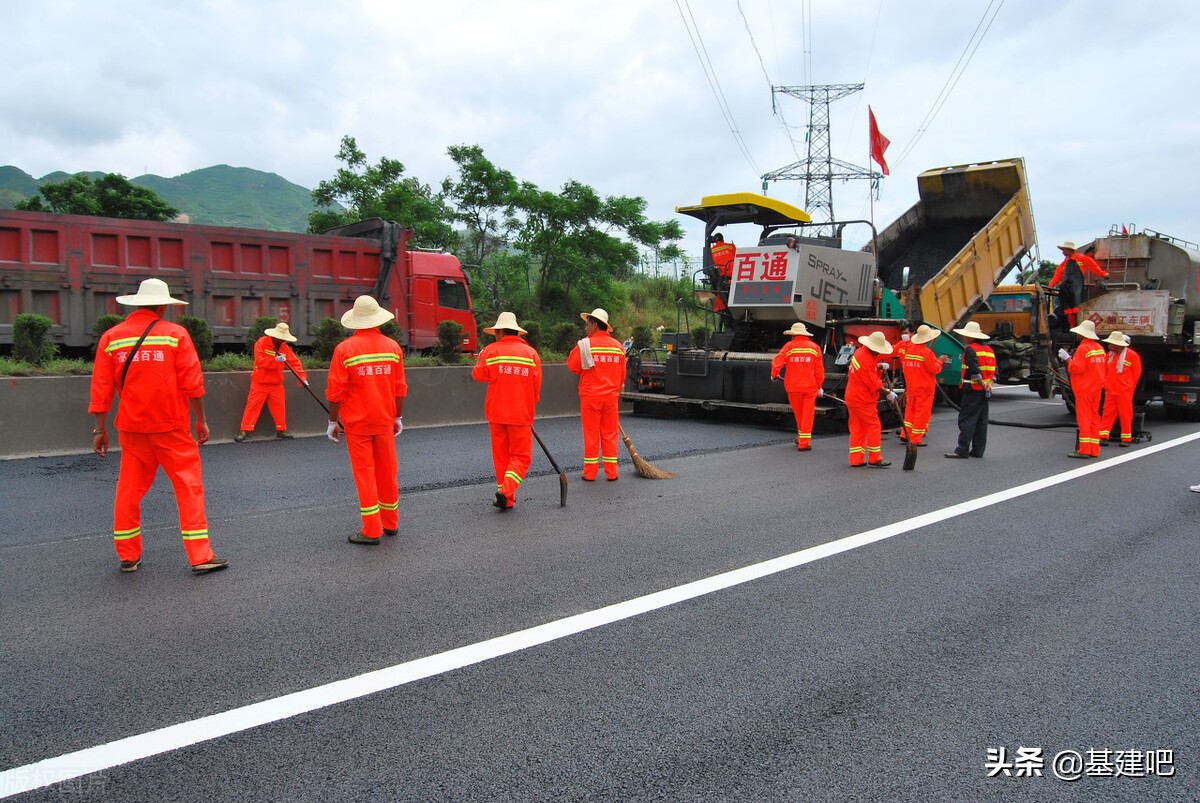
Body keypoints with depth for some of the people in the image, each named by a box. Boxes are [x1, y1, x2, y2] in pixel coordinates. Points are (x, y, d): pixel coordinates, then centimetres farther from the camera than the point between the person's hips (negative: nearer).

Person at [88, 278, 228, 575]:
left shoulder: (111, 337, 4)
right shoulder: (175, 334, -6)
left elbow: (101, 389, 4)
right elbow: (192, 383, -9)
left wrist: (100, 428, 10)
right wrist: (201, 420, 0)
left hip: (131, 428, 4)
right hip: (172, 428, -4)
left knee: (129, 489, 15)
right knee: (189, 486, 1)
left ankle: (128, 556, 22)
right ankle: (201, 557, 0)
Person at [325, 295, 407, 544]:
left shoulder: (344, 349, -9)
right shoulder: (393, 346, 0)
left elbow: (335, 391, -9)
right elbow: (400, 388, 4)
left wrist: (332, 422, 0)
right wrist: (398, 417, 14)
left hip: (356, 423, -3)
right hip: (385, 421, 3)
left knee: (364, 473, 2)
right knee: (387, 471, 13)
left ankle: (372, 531, 4)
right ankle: (391, 523, 25)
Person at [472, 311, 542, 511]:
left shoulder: (490, 350, -4)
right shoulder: (531, 352, 0)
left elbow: (478, 375, -1)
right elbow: (536, 385, 1)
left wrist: (481, 358, 18)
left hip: (496, 412, 1)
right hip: (521, 414, -1)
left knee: (500, 455, 12)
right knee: (521, 456, 7)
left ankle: (507, 500, 15)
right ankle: (506, 490, -15)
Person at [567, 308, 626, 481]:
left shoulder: (585, 345, -10)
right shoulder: (617, 346, 4)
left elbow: (572, 366, -2)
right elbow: (622, 374, 10)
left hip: (590, 395, -3)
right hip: (611, 395, 3)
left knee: (591, 434, 4)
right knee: (610, 434, 9)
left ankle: (590, 472, 9)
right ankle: (611, 472, 11)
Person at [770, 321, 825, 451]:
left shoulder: (789, 346, -2)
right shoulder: (814, 347, 3)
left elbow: (777, 362, -12)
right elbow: (819, 370, 2)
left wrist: (774, 375, 6)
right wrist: (819, 386, 11)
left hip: (793, 386, 0)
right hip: (810, 386, 0)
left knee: (798, 413, 17)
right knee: (808, 414, 4)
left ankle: (802, 437, 29)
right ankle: (804, 442, 2)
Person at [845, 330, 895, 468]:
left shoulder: (862, 352, 8)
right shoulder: (866, 360, -21)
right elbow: (874, 384, -18)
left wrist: (879, 366, 3)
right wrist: (889, 393, -11)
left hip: (852, 397, 10)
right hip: (863, 400, -10)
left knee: (857, 428, 11)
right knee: (874, 426, -2)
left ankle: (856, 459, 14)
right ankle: (874, 459, 2)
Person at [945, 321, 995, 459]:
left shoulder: (970, 349, -11)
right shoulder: (989, 349, 16)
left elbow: (974, 371, -20)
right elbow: (994, 370, 12)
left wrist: (983, 385, -12)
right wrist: (989, 383, 1)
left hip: (972, 389, -8)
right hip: (984, 391, 8)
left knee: (966, 419, -7)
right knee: (981, 420, 10)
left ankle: (962, 450, -10)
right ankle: (978, 450, 13)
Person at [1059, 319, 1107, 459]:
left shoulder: (1083, 348, -15)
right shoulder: (1100, 348, 11)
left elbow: (1076, 368, -20)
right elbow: (1105, 369, 14)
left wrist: (1067, 358, -7)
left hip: (1084, 389, -8)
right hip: (1096, 389, 8)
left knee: (1083, 418, -6)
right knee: (1094, 418, 10)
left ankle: (1084, 450, -7)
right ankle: (1094, 450, 13)